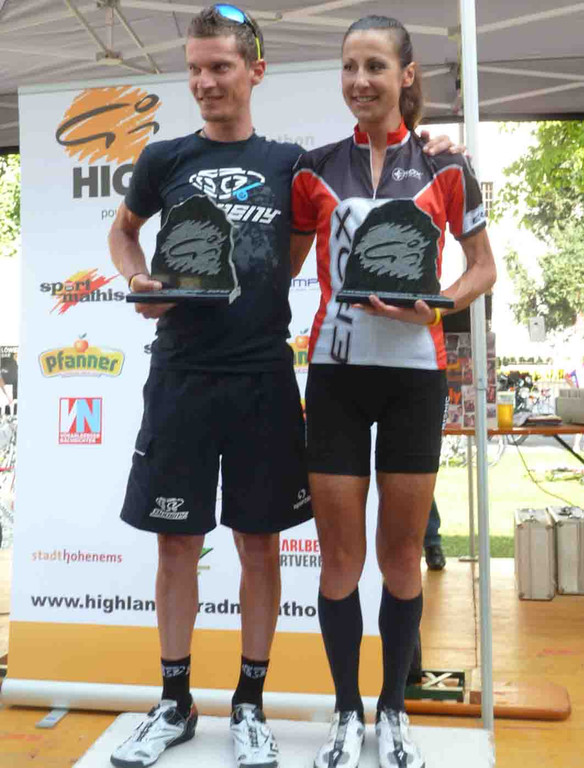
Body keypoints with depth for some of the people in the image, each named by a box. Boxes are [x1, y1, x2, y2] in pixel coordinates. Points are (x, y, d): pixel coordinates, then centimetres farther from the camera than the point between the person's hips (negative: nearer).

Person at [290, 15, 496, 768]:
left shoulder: (444, 167, 4)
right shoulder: (316, 168, 7)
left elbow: (483, 265, 9)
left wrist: (437, 304, -11)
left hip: (414, 372, 0)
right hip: (336, 370, 1)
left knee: (401, 555, 8)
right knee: (340, 557, 4)